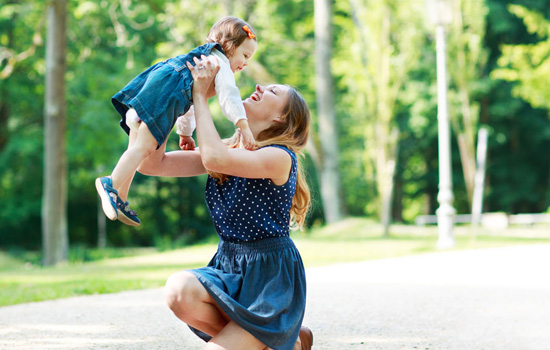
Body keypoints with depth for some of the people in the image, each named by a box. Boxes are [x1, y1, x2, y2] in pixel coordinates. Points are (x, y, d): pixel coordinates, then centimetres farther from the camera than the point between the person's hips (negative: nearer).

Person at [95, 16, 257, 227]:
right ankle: (111, 184, -27)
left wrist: (185, 133, 49)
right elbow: (228, 95, -7)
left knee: (137, 148, 8)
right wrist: (243, 126, -12)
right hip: (163, 93, -10)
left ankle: (120, 200, 7)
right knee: (145, 147, -19)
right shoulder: (220, 62, 9)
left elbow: (191, 99, 45)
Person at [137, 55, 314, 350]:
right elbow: (152, 164, 1)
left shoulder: (280, 157, -14)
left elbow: (215, 159, -32)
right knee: (179, 290, -27)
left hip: (271, 276, -6)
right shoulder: (226, 150, 8)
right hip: (230, 269, 6)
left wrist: (200, 96, -21)